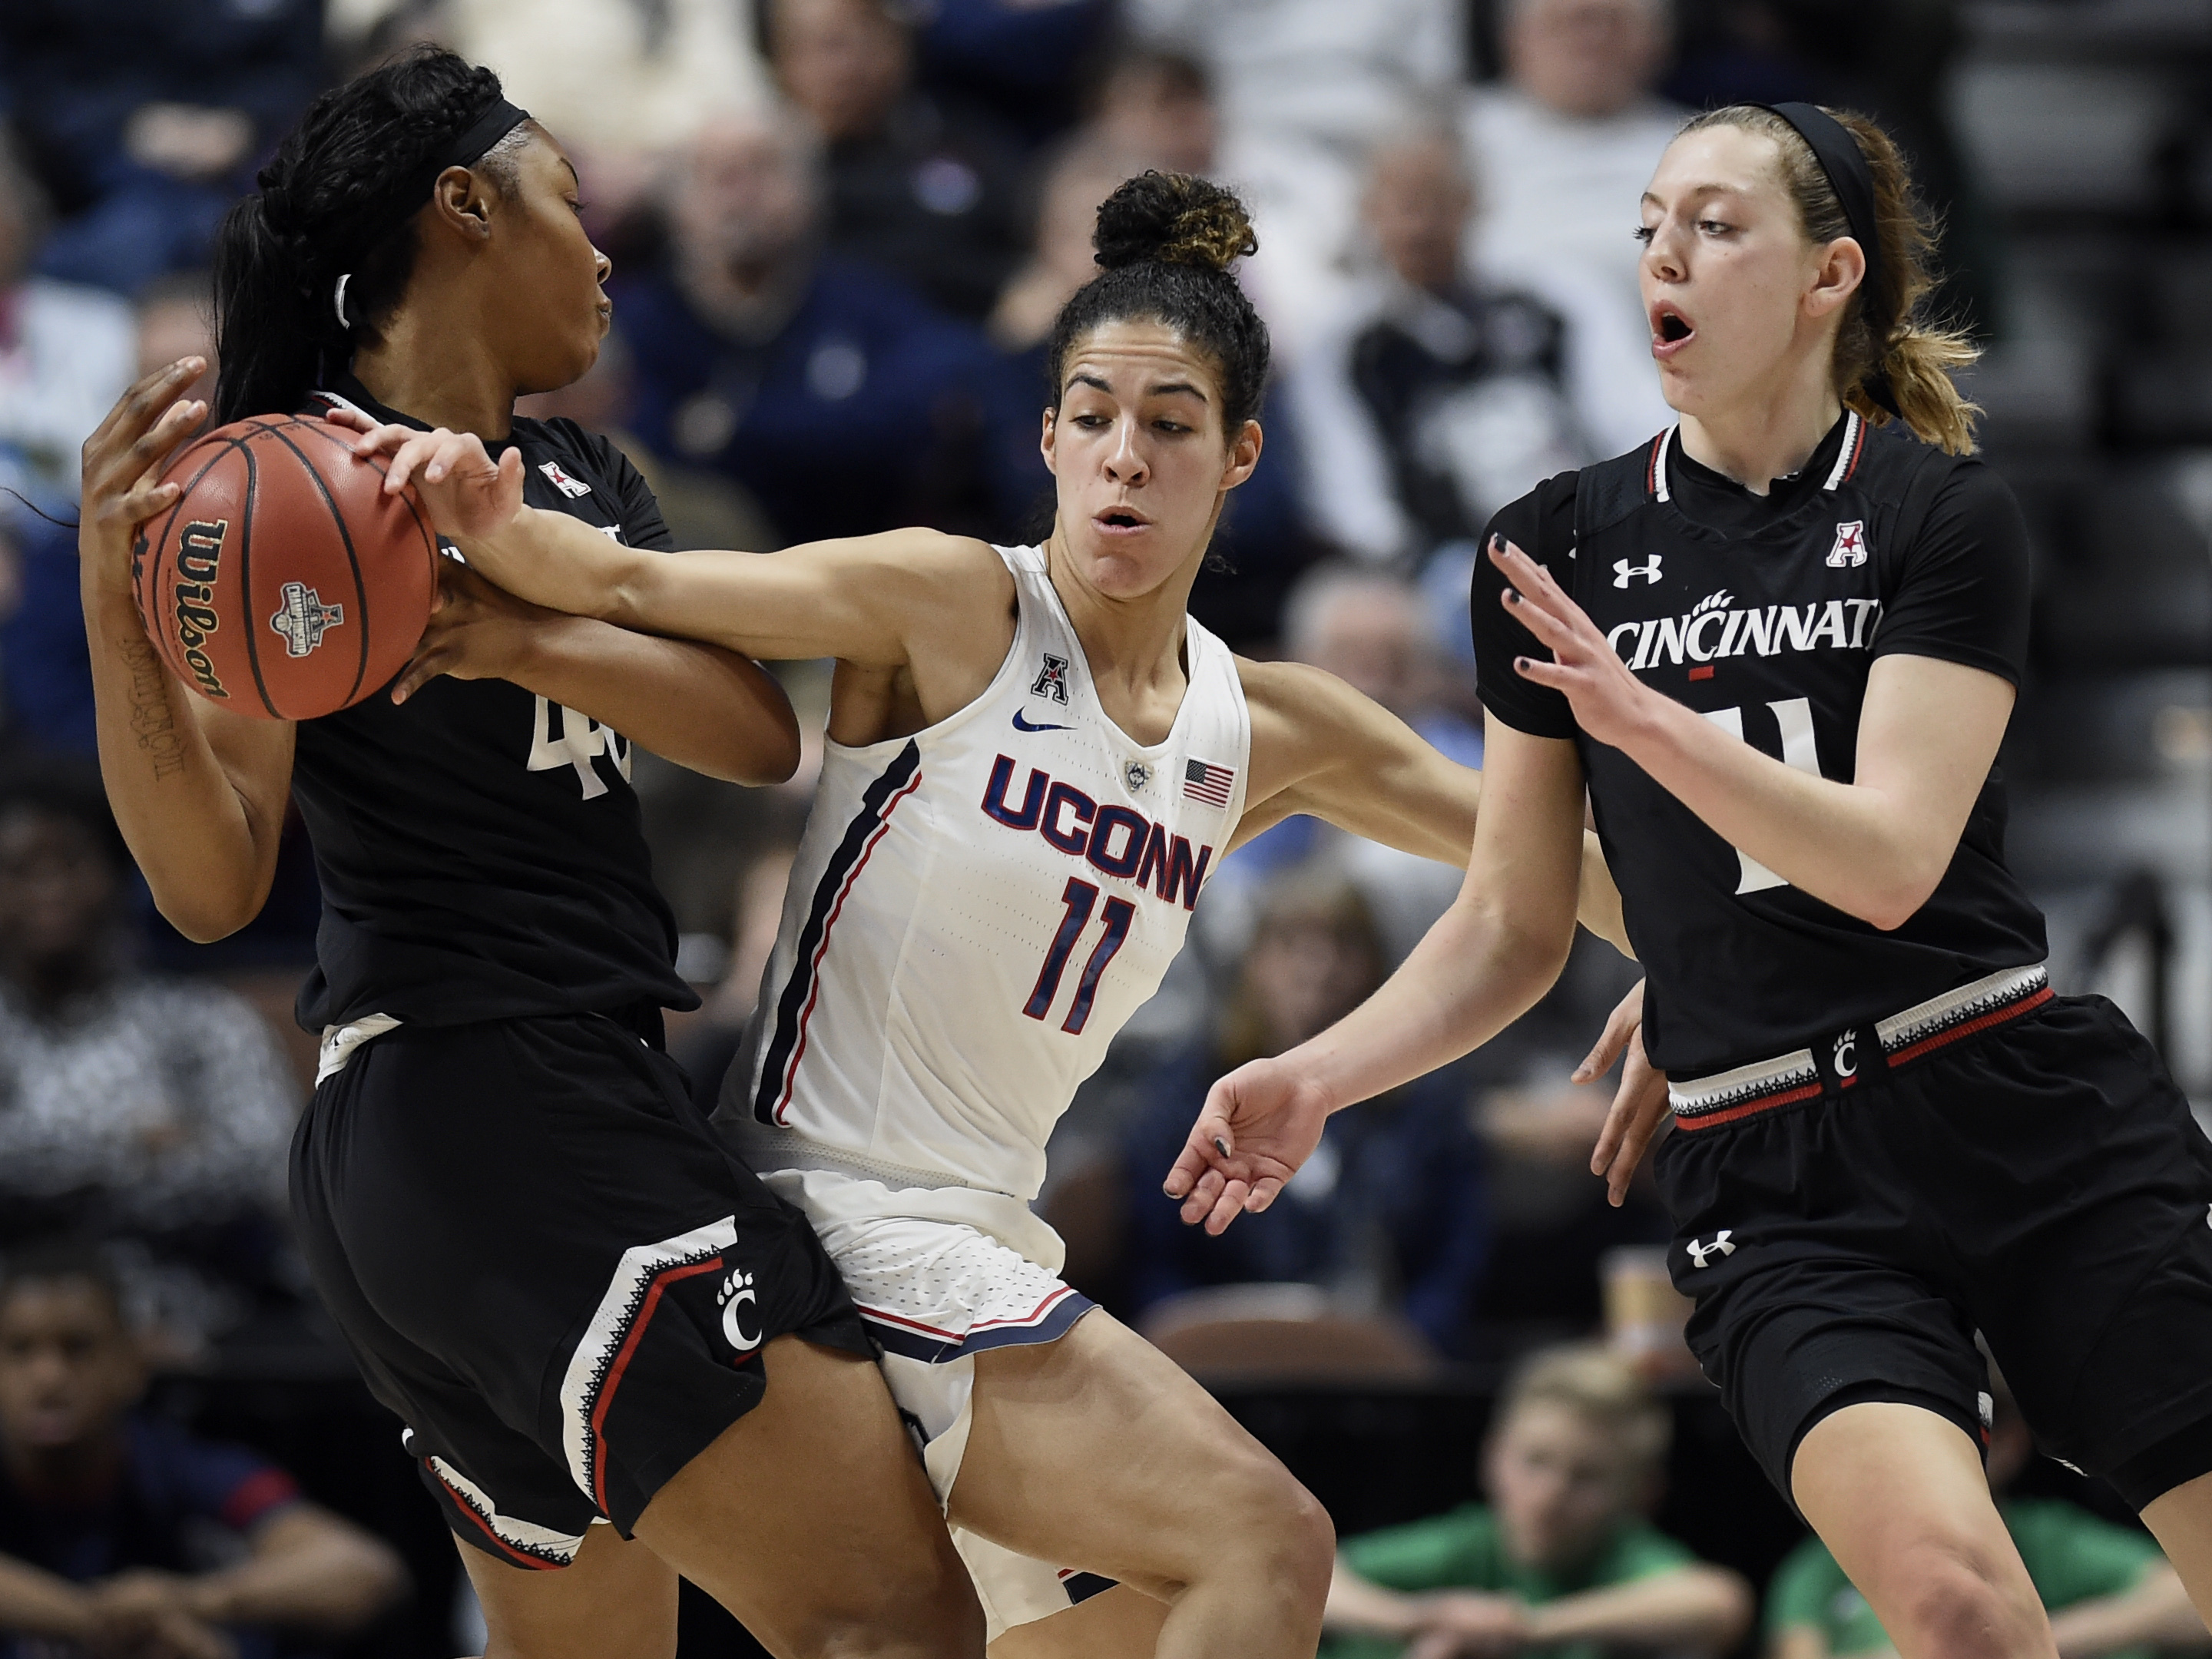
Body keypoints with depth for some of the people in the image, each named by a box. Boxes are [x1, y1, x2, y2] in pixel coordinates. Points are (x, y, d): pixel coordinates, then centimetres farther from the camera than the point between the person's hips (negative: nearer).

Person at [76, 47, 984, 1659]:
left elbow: (765, 737, 3)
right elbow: (214, 882, -12)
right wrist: (116, 613, -28)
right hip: (484, 1098, -10)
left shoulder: (583, 482, 20)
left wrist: (536, 645, -15)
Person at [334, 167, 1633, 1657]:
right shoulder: (952, 606, -8)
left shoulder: (1266, 733, 10)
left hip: (987, 1241, 8)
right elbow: (631, 587, -17)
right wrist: (491, 516, -36)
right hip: (846, 1212, -8)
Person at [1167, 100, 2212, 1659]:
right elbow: (1514, 930, 14)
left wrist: (1647, 720, -23)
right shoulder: (1556, 550, 9)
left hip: (2027, 1114, 0)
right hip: (1770, 1183, 1)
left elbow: (1888, 862, -12)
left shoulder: (1945, 515, 0)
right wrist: (1316, 1078, 0)